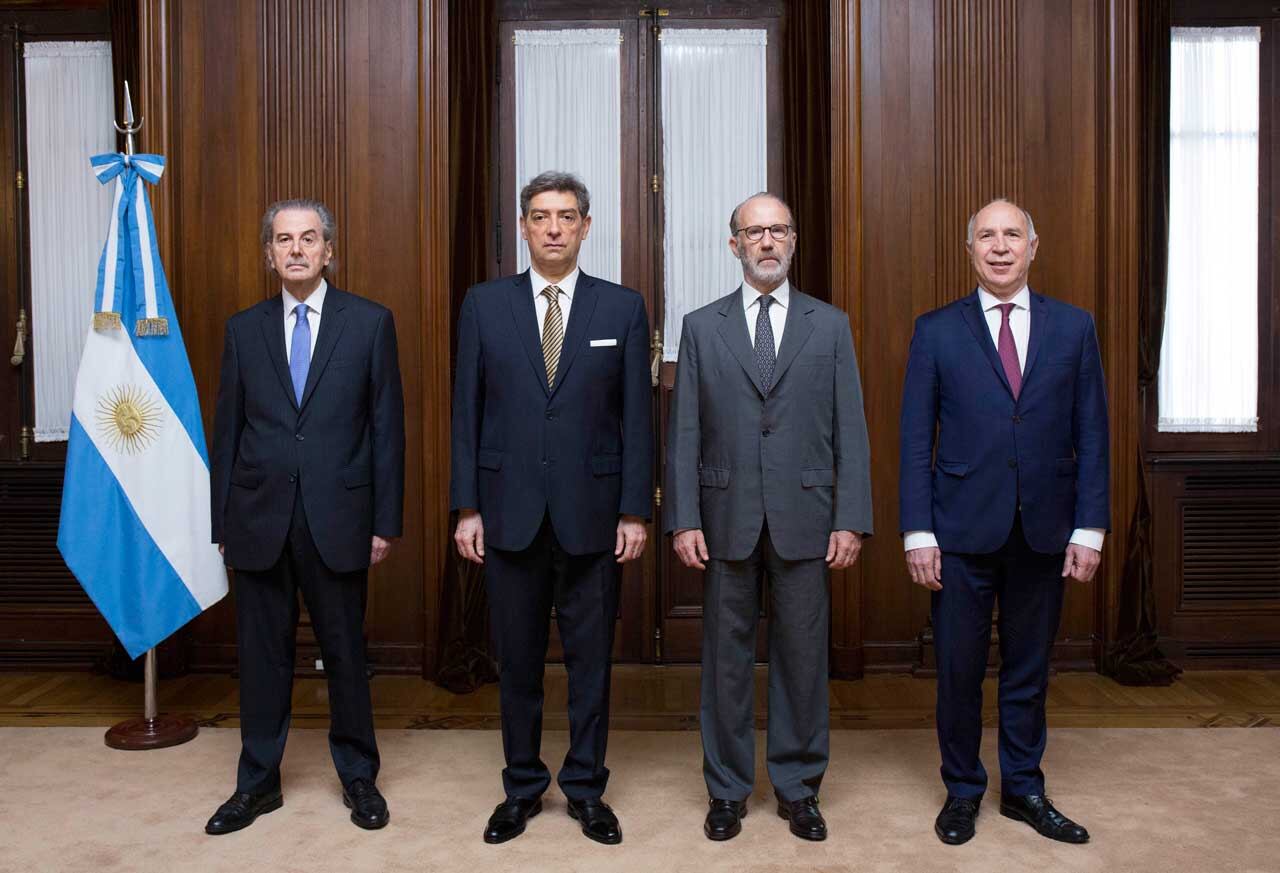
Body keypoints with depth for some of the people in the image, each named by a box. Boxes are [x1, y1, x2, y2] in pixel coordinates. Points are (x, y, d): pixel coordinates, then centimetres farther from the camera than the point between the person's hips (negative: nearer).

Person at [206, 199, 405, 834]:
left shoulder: (370, 322, 0)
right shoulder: (244, 328, 7)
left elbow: (386, 425, -1)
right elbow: (227, 430, 8)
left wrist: (386, 520, -4)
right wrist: (222, 522, 5)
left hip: (336, 518, -2)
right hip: (259, 519, 2)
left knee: (345, 651, 9)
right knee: (262, 653, 11)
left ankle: (358, 777, 26)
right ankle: (258, 782, 27)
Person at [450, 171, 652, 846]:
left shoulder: (623, 308, 2)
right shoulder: (484, 305, 4)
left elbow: (636, 417, 1)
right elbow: (467, 412, 4)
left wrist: (635, 510, -3)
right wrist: (466, 507, -1)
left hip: (591, 512, 0)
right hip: (510, 511, 1)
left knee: (590, 658, 9)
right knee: (517, 659, 11)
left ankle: (586, 788, 26)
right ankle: (522, 787, 28)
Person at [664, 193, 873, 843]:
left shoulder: (830, 325, 6)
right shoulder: (700, 326, 6)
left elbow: (849, 429, 3)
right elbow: (684, 432, 3)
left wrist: (851, 519, -5)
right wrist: (683, 519, -4)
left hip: (804, 519, 0)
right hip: (726, 519, 0)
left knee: (802, 657, 8)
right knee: (725, 658, 8)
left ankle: (798, 786, 25)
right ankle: (727, 789, 24)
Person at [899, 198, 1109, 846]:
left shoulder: (1074, 327, 6)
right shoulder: (936, 331, 1)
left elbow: (1091, 435, 5)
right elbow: (916, 440, -1)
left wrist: (1089, 528, -2)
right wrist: (918, 532, -7)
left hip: (1044, 532, 2)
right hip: (964, 531, -1)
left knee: (1029, 669, 13)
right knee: (958, 670, 7)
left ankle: (1024, 788, 30)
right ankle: (962, 791, 26)